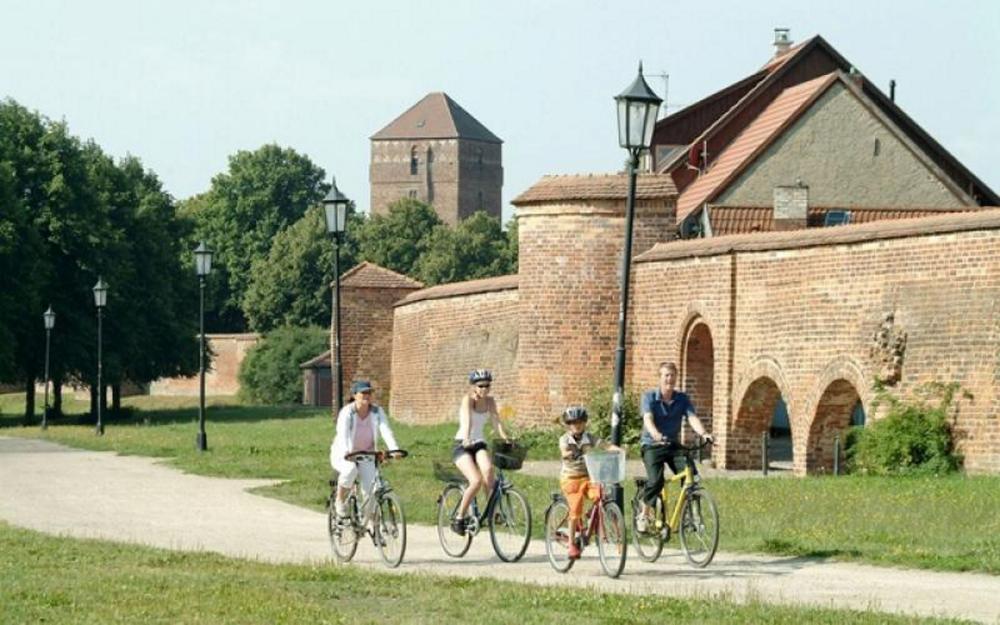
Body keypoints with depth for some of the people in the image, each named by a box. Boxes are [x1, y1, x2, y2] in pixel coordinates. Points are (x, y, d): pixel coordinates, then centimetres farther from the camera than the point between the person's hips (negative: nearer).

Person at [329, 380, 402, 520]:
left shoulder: (377, 412, -8)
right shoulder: (347, 412, -18)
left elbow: (386, 431, -20)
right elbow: (343, 434, -31)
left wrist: (394, 449, -38)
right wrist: (346, 452, -51)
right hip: (344, 455, -3)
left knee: (371, 489, -16)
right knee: (350, 469, -36)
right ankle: (340, 501, -13)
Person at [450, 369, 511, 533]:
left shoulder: (489, 401, 3)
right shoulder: (468, 399, -13)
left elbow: (496, 421, -7)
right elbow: (467, 419, -30)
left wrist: (505, 437, -26)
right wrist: (466, 438, -48)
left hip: (479, 444, 4)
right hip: (462, 445, -4)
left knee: (488, 469, -29)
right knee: (476, 480, -24)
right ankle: (459, 517, -7)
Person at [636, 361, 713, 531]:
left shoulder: (682, 399, 3)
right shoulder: (649, 397, -6)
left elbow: (692, 418, -11)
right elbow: (648, 419, -22)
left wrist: (703, 433, -32)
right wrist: (656, 435, -43)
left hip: (673, 445, 3)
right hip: (652, 445, -3)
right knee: (655, 481, -23)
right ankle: (643, 516, -3)